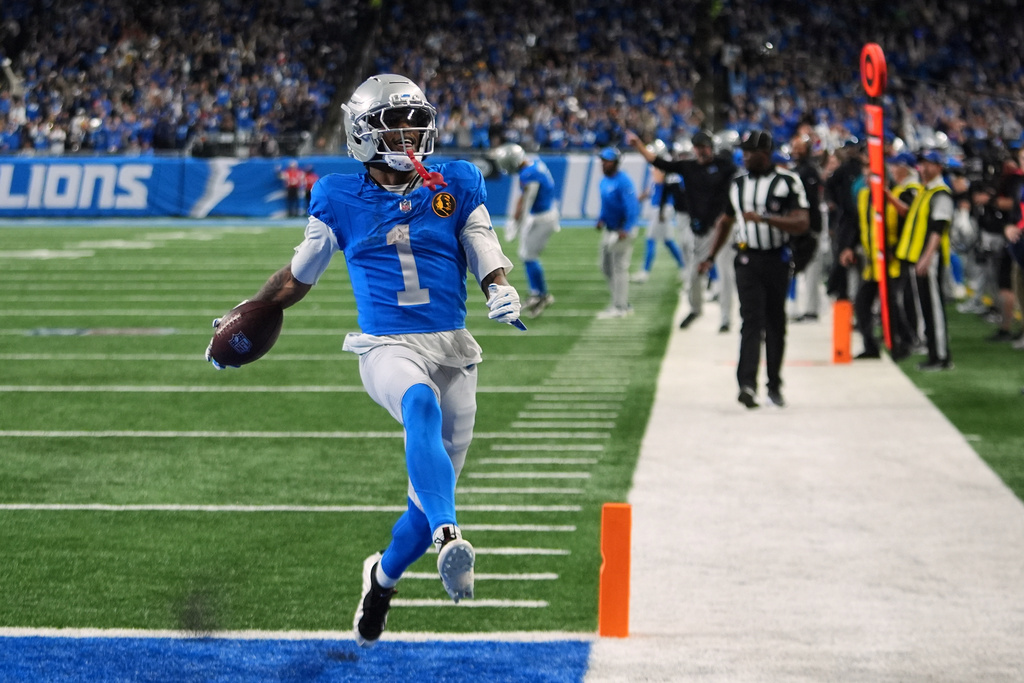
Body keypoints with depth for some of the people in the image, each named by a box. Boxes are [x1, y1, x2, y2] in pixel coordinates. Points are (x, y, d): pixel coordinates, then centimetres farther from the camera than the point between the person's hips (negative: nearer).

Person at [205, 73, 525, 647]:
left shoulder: (456, 188, 8)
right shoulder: (341, 200, 7)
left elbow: (489, 262, 5)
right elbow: (300, 275, 21)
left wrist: (503, 292, -18)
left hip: (453, 347, 3)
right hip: (388, 346, -2)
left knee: (430, 495, 4)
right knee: (422, 407, -39)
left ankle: (384, 575, 35)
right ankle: (450, 539, -57)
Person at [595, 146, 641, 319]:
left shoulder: (623, 182, -18)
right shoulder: (604, 182, 10)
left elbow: (633, 208, -24)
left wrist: (625, 230, -31)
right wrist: (601, 219, 5)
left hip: (623, 231, -10)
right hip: (608, 230, 10)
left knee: (619, 268, -5)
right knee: (606, 267, 14)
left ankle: (619, 308, 1)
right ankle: (623, 304, 23)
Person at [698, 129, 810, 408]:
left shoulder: (787, 182, -3)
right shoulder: (738, 183, 12)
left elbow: (802, 223, -11)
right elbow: (726, 221, 23)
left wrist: (764, 218, -21)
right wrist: (711, 256, 14)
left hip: (777, 260, -2)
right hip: (748, 260, 2)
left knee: (775, 324, 7)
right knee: (751, 320, -12)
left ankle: (774, 385, 18)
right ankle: (747, 383, -23)